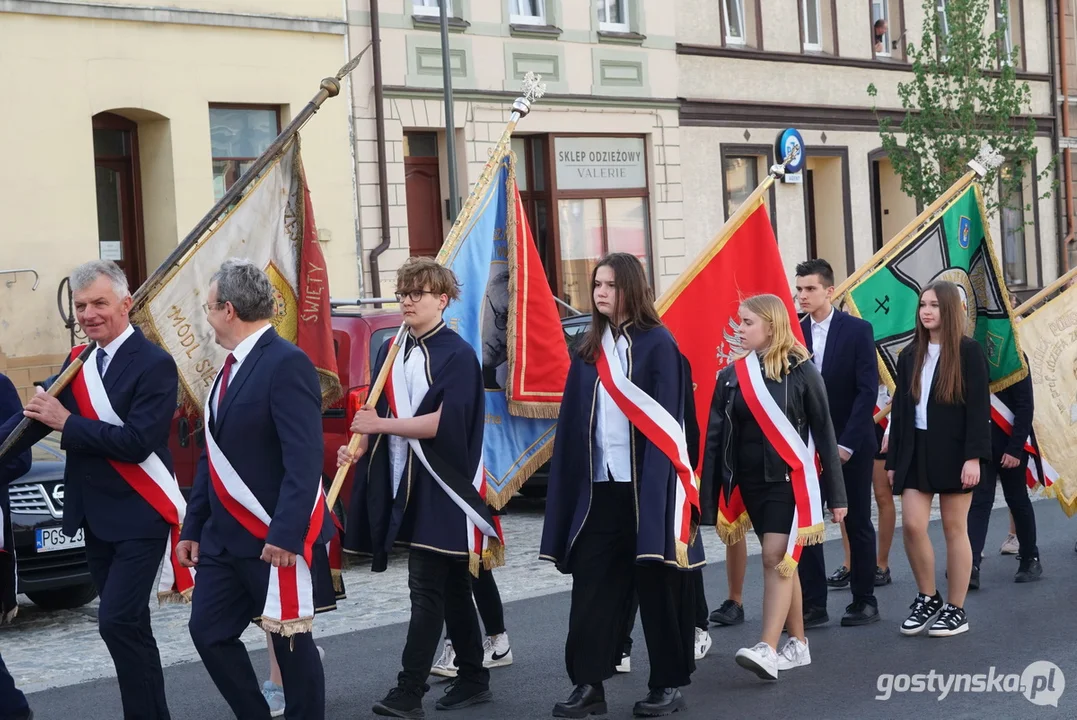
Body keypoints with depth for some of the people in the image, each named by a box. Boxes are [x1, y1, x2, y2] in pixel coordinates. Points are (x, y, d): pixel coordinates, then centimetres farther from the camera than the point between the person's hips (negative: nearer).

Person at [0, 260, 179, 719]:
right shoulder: (77, 362, 10)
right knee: (127, 625, 14)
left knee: (118, 622, -13)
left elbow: (138, 440, -22)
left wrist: (66, 423, -18)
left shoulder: (154, 365, -13)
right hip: (96, 518, 8)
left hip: (138, 517, -8)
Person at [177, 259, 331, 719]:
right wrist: (194, 526, 16)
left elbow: (305, 459, -23)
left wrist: (285, 535, -27)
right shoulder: (232, 367, 13)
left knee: (290, 640, 3)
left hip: (273, 538, -9)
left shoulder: (287, 363, -16)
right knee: (209, 632, 9)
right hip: (224, 536, 9)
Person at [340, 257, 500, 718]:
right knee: (451, 587, 14)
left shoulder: (458, 356, -10)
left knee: (427, 588, -8)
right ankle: (473, 679, 22)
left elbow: (446, 422, -20)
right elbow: (375, 415, 14)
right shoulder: (391, 353, 11)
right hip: (401, 484, 7)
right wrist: (359, 446, -6)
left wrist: (382, 425, -18)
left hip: (441, 487, -7)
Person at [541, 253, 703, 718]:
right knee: (591, 583, 2)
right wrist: (571, 484, 5)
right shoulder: (589, 350, 12)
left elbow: (668, 419, -9)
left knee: (657, 583, 2)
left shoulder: (658, 344, -4)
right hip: (598, 486, 5)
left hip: (646, 484, -5)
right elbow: (573, 423, 12)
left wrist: (659, 487, -16)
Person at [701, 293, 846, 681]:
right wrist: (709, 496, 3)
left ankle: (766, 648, -19)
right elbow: (715, 438, 7)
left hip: (789, 479, -5)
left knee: (777, 558, -13)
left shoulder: (801, 371, -5)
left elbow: (824, 433, -2)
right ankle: (797, 644, 20)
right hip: (750, 482, 5)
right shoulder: (731, 375, 6)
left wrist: (836, 494, -3)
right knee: (779, 561, 11)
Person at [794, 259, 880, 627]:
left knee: (857, 523, 7)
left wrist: (847, 443, -15)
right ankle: (813, 605, 6)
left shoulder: (858, 330, -6)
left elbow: (867, 390, -10)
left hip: (850, 444, -3)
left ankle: (864, 601, 18)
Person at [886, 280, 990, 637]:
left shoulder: (968, 352, -4)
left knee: (954, 528, 3)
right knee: (912, 525, -6)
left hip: (953, 452, -4)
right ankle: (928, 598, 14)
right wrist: (893, 460, 9)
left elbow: (979, 407, -9)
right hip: (916, 451, 4)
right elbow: (900, 409, 12)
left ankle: (956, 610, 12)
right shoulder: (909, 355, 10)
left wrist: (974, 456, -17)